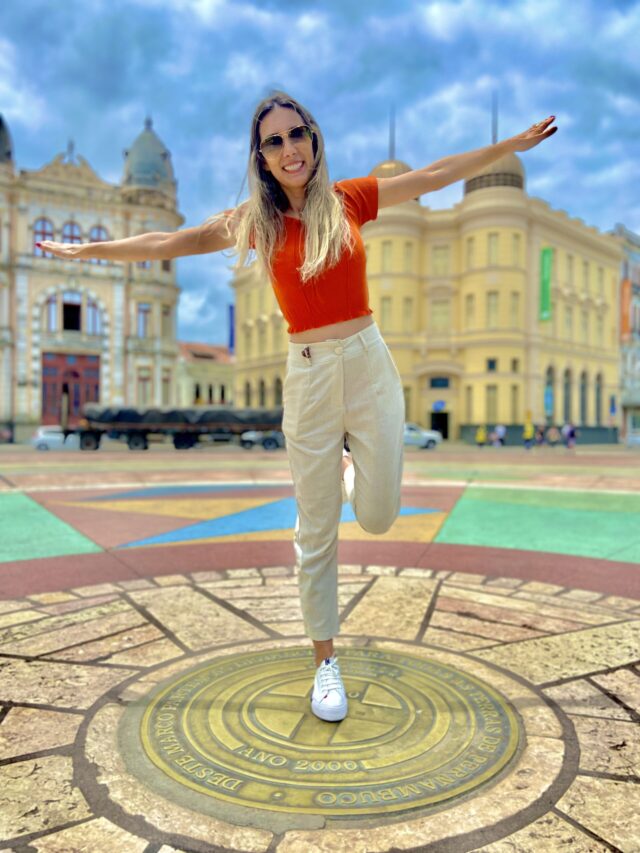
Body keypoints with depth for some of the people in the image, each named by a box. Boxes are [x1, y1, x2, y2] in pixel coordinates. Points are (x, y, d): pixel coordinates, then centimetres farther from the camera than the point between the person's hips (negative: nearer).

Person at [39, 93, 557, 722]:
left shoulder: (349, 199, 5)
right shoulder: (255, 221, 3)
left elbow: (436, 175, 10)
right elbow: (167, 244, 9)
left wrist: (515, 143, 14)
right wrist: (86, 249, 13)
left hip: (369, 362, 1)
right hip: (308, 374, -1)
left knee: (378, 515, 2)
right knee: (317, 530, 6)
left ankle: (347, 464, 39)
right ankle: (325, 660, 23)